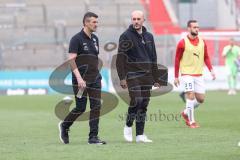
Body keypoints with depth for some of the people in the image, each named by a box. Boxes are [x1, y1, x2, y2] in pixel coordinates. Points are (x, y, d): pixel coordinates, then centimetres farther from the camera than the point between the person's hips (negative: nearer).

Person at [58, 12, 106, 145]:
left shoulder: (95, 39, 13)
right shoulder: (77, 39, -10)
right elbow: (71, 60, -16)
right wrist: (79, 78, -23)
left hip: (94, 79, 6)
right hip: (81, 80, -6)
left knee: (96, 106, -3)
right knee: (80, 108, -2)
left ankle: (93, 137, 0)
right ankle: (64, 126, 23)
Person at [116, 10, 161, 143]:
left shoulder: (149, 36, 14)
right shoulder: (126, 36, -4)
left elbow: (153, 58, 19)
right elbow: (120, 58, -7)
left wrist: (155, 78, 16)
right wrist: (122, 78, -13)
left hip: (147, 76, 5)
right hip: (132, 75, -5)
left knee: (144, 104, 3)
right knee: (136, 100, -17)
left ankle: (140, 135, 7)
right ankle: (128, 126, 6)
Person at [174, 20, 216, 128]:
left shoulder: (202, 42, 7)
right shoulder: (182, 43, -7)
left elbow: (206, 57, 13)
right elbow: (177, 60, -2)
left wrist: (211, 70, -2)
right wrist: (176, 77, -3)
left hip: (199, 74, 5)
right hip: (187, 74, -5)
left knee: (200, 99, 4)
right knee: (191, 96, -13)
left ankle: (186, 113, 27)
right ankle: (191, 121, -4)